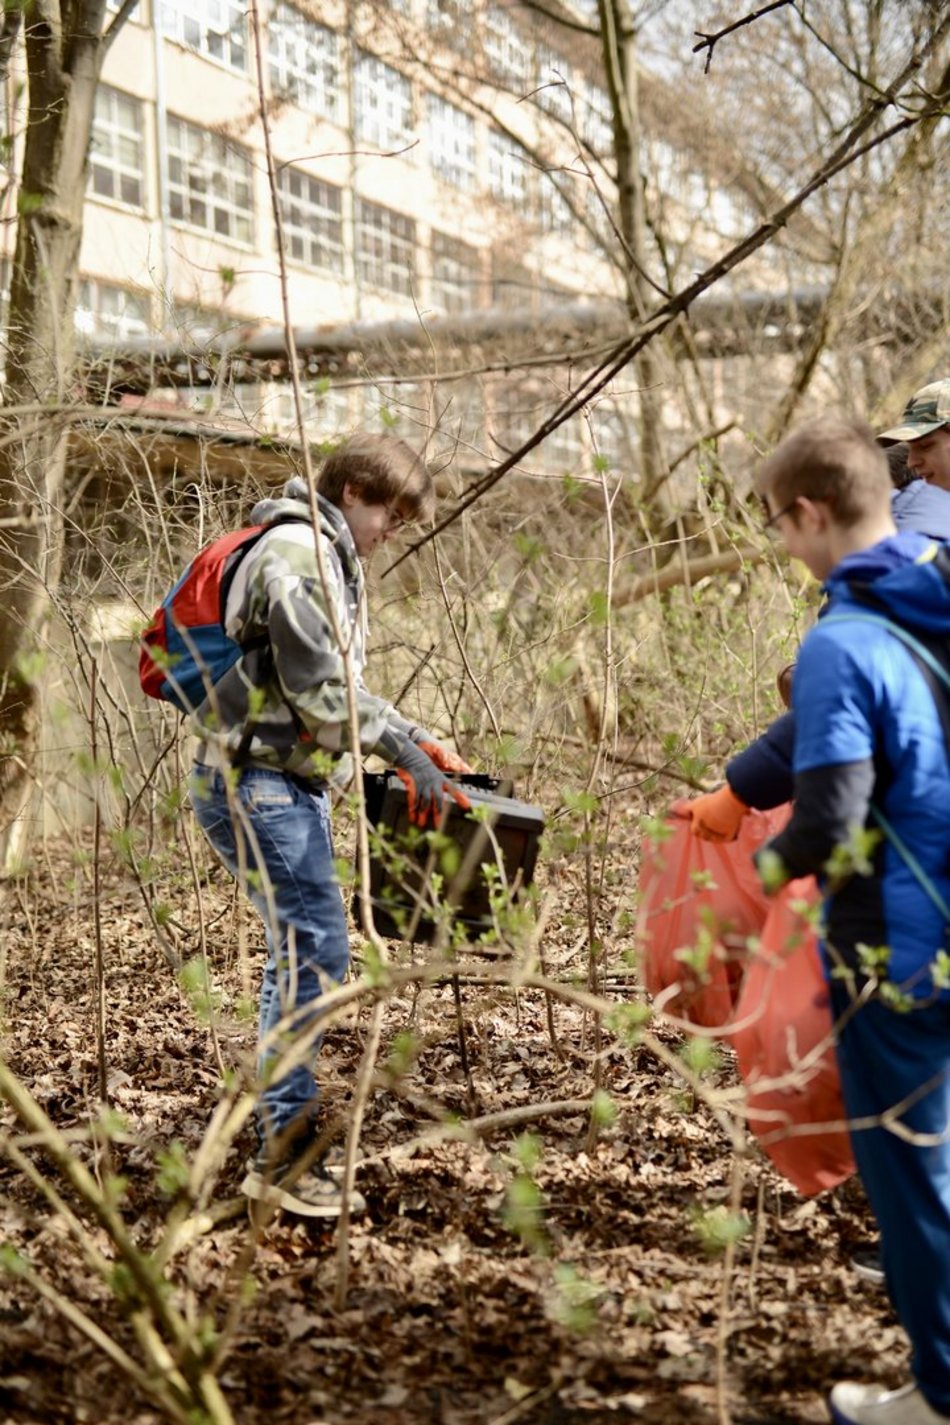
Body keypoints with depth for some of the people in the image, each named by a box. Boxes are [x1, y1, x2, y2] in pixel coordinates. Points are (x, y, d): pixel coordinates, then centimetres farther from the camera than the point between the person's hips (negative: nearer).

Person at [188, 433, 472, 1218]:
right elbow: (319, 694, -20)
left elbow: (339, 687, 21)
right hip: (257, 781, -11)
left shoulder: (328, 558, 19)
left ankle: (282, 1151, 19)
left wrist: (418, 742, 14)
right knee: (315, 949, -13)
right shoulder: (299, 553, -15)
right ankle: (285, 1147, -7)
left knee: (301, 952, 11)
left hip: (290, 784, 11)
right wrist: (406, 749, -13)